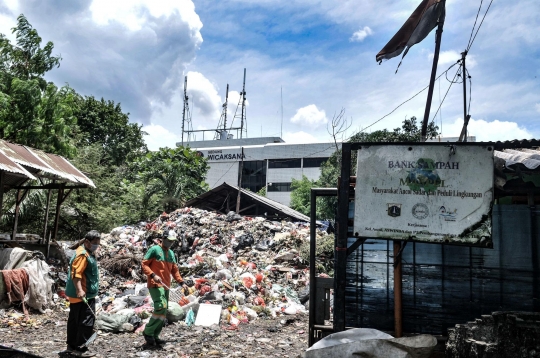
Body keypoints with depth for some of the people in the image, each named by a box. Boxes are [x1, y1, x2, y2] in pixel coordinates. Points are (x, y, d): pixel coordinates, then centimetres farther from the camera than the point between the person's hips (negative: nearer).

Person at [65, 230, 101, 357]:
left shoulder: (88, 253, 16)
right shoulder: (83, 254, -18)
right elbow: (76, 274, -27)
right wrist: (80, 290, -35)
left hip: (76, 295, 11)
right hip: (83, 295, -11)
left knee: (74, 320, 16)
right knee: (86, 322, -6)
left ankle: (72, 345, 26)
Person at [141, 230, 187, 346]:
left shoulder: (171, 253, 18)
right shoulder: (154, 249, -4)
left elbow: (174, 269, 22)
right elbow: (144, 264, -7)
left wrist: (181, 282, 13)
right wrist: (153, 275, -20)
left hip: (166, 286, 8)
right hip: (155, 285, -8)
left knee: (164, 312, 7)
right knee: (161, 308, -19)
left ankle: (155, 336, 17)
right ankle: (148, 332, -2)